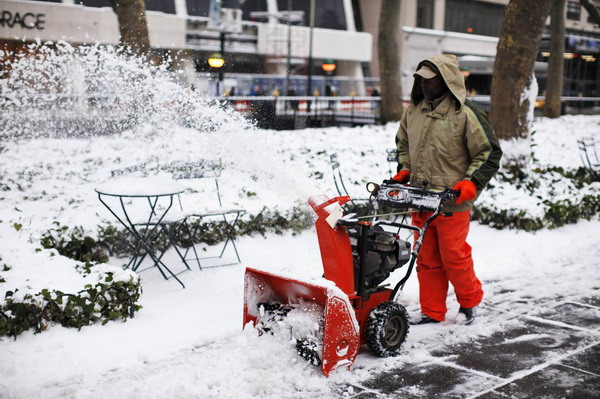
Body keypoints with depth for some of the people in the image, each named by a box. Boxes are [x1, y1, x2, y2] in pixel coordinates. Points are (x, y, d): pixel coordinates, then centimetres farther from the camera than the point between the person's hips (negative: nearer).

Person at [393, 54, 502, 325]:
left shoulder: (465, 114, -9)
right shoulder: (413, 110, 9)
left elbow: (490, 153, -6)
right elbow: (403, 143, 25)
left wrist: (471, 182, -16)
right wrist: (404, 170, 10)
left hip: (452, 203, -6)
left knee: (454, 257, 2)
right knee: (427, 259, 11)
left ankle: (470, 302, 27)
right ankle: (432, 312, 22)